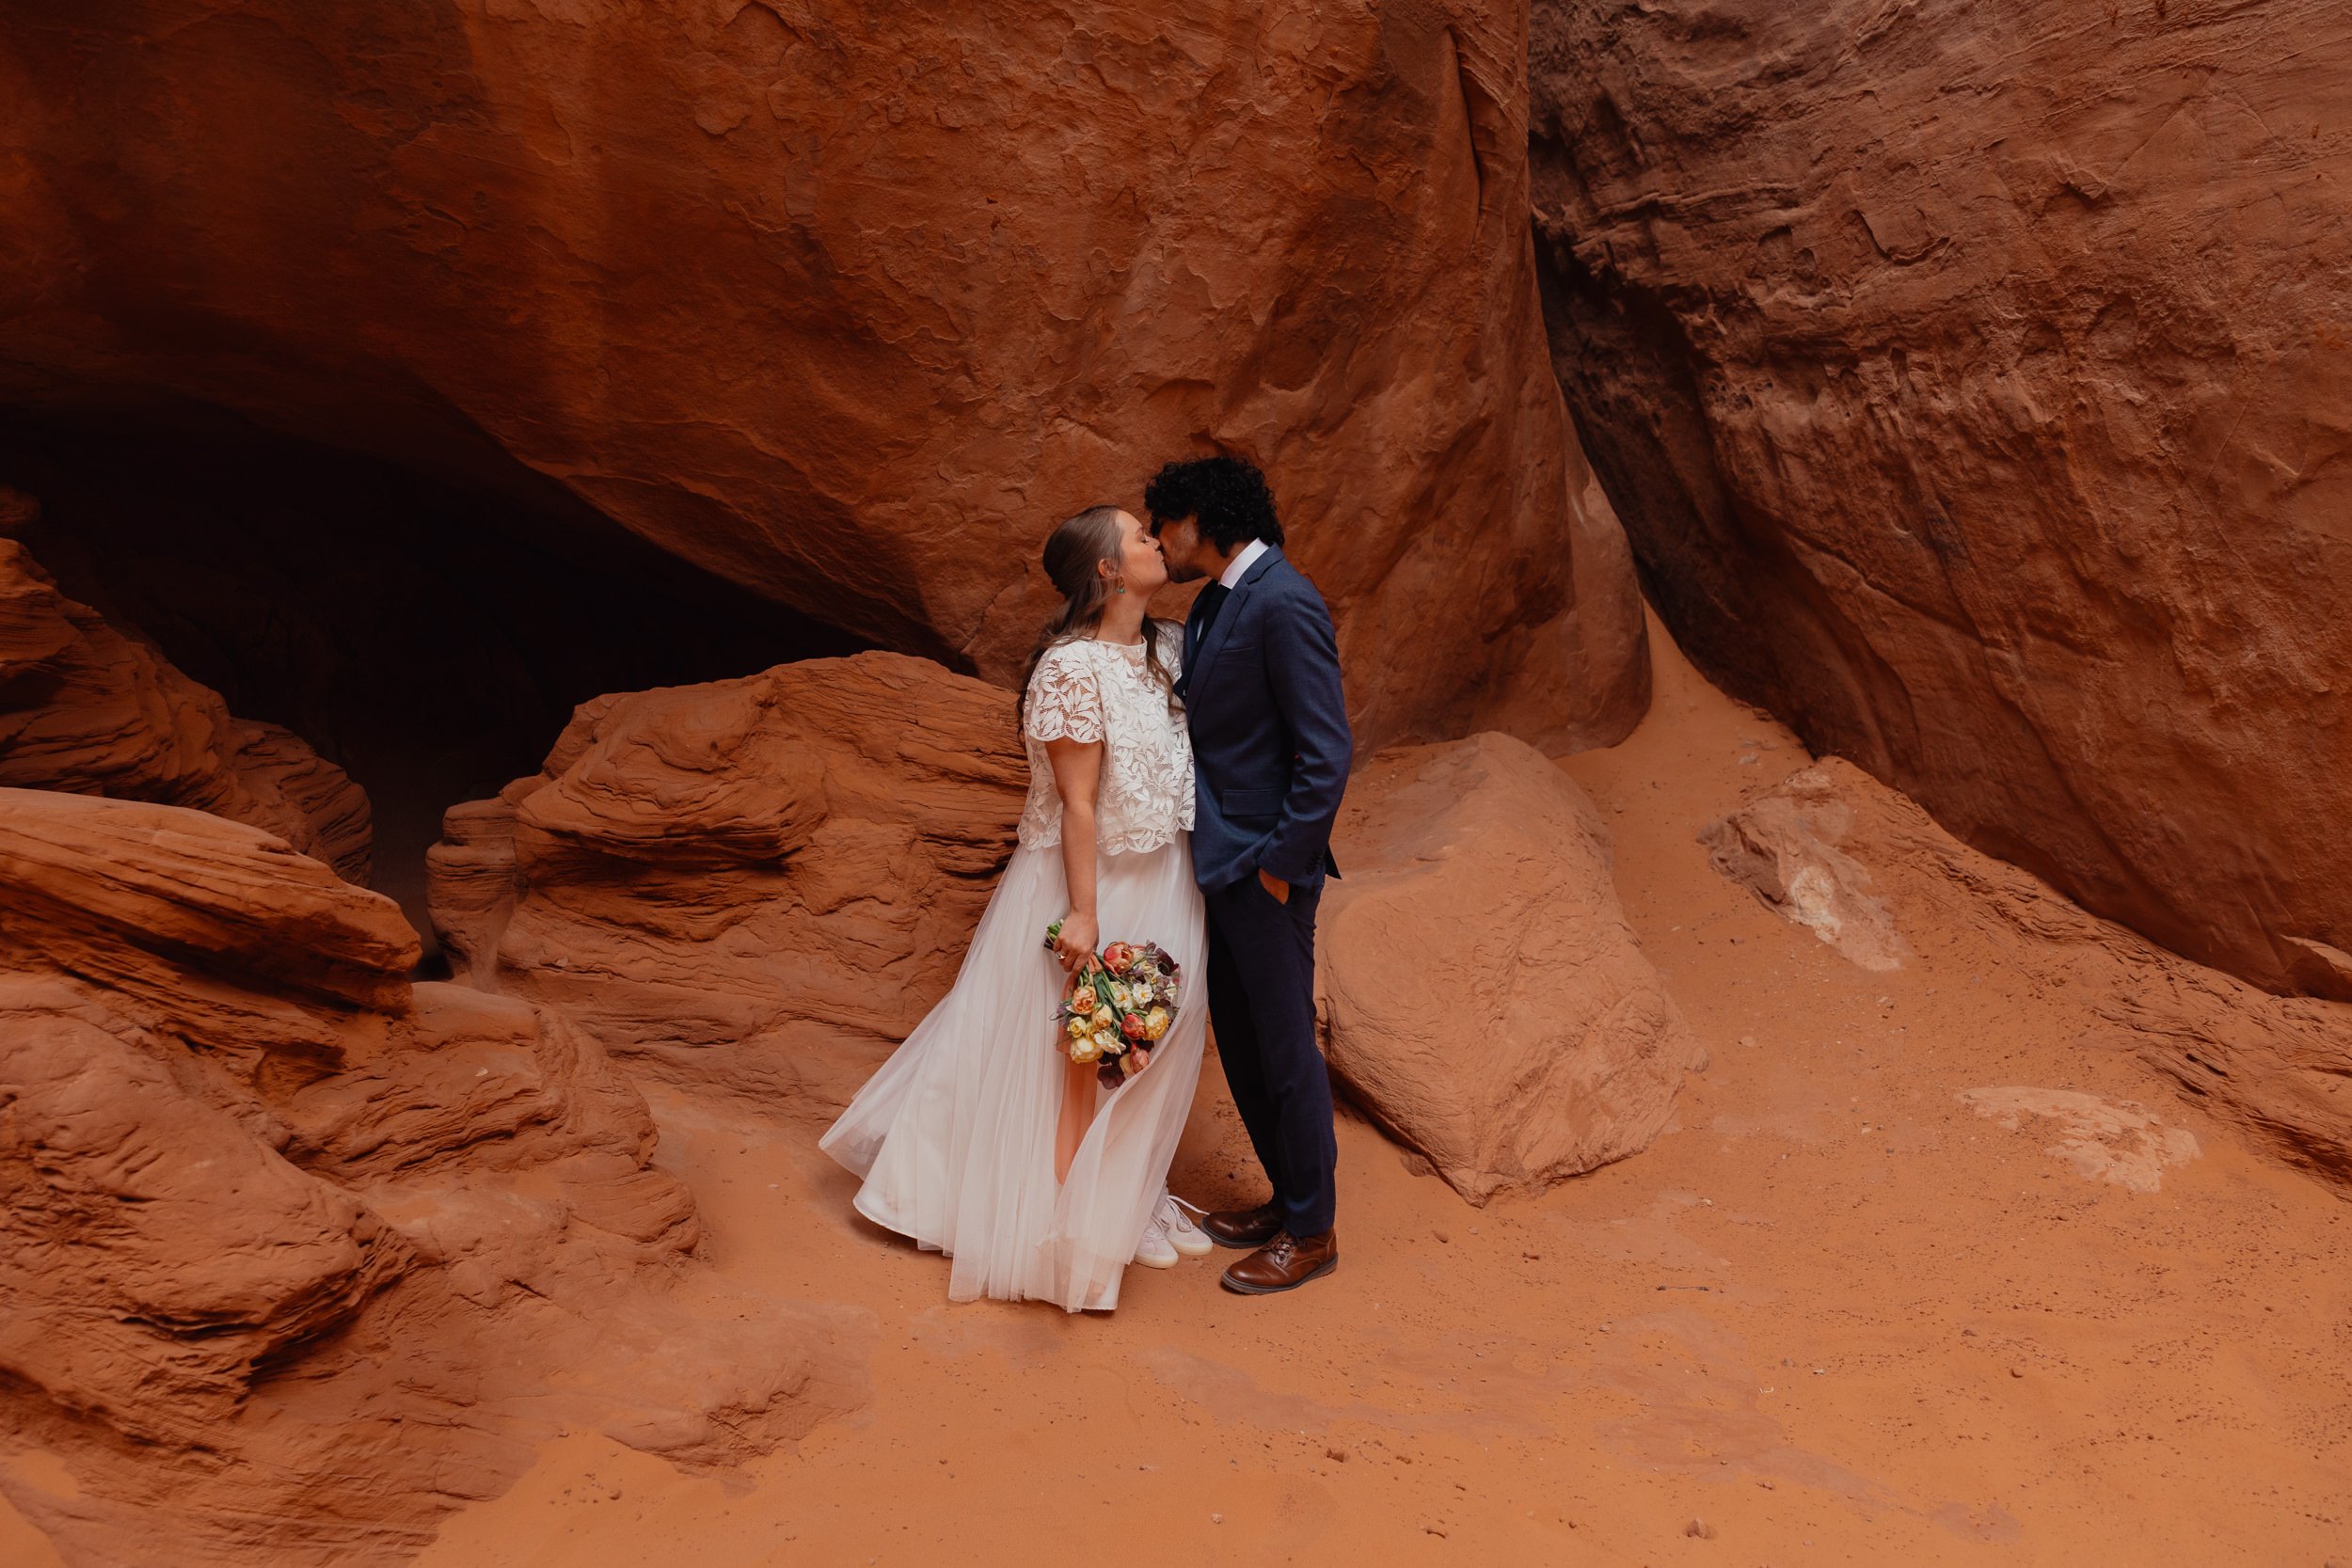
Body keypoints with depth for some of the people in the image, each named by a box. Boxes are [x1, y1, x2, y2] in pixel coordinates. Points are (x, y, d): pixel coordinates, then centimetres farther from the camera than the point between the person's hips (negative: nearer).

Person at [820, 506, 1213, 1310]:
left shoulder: (1166, 649, 4)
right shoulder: (1075, 668, -21)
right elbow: (1078, 804, -21)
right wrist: (1083, 914, -19)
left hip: (1163, 883, 8)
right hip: (1095, 883, -8)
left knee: (1145, 1046, 18)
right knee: (1074, 1053, 6)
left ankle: (1129, 1199, 36)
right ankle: (1072, 1220, 21)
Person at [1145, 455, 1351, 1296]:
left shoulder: (1282, 603, -19)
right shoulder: (1215, 603, 11)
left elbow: (1326, 753, -22)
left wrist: (1280, 864, -18)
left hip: (1265, 869, -9)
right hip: (1220, 859, 9)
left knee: (1285, 1048, 4)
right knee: (1238, 1039, 18)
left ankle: (1312, 1231, 19)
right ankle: (1288, 1197, 34)